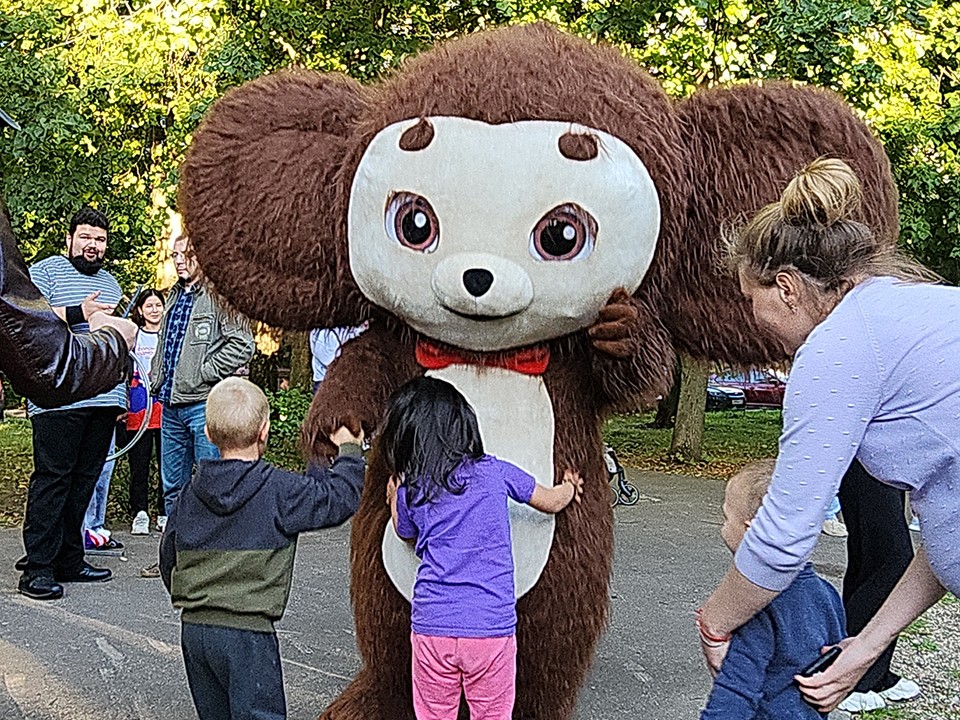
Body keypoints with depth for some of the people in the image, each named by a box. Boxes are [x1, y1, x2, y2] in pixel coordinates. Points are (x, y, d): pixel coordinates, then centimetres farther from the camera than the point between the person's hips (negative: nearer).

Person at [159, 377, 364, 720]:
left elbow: (168, 554, 16)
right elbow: (339, 499, -6)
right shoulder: (278, 489, -11)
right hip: (247, 631, -6)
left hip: (192, 628, 6)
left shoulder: (191, 491, 7)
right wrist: (349, 450, 11)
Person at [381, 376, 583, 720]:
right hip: (492, 627, -1)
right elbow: (552, 502, 16)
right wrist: (570, 486, 36)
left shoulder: (409, 492, 1)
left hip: (431, 628, 1)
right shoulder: (495, 473, 0)